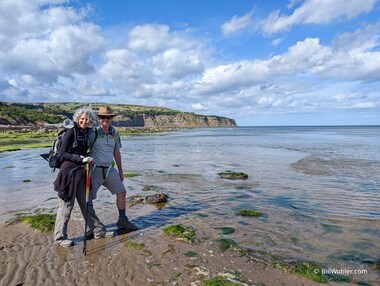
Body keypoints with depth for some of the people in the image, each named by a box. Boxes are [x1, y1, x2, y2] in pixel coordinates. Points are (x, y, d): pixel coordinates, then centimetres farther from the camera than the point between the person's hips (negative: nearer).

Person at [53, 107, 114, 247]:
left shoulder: (89, 133, 8)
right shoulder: (71, 132, -11)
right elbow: (62, 153, -14)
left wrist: (87, 160, 8)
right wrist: (81, 159, -19)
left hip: (82, 172, 7)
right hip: (69, 171, -6)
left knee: (87, 203, 14)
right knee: (66, 204, 3)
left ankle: (97, 230, 24)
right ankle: (60, 237, 19)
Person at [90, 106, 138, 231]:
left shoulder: (114, 133, 7)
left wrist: (120, 171, 17)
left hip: (110, 169, 6)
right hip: (95, 170, -5)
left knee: (122, 192, 9)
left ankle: (122, 220, 23)